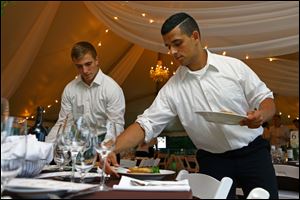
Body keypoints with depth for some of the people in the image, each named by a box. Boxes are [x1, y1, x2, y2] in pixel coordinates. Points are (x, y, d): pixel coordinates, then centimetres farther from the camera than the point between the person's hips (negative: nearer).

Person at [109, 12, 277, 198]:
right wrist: (112, 149, -20)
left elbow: (265, 99, -2)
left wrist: (261, 115, -25)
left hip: (253, 153, 0)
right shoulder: (172, 88, -5)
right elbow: (146, 124, -7)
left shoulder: (234, 66, -7)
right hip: (212, 161, 1)